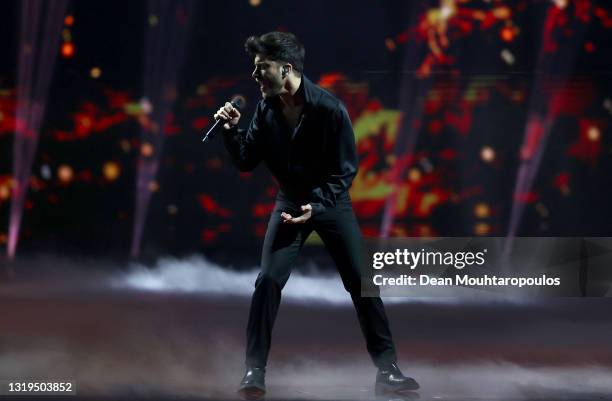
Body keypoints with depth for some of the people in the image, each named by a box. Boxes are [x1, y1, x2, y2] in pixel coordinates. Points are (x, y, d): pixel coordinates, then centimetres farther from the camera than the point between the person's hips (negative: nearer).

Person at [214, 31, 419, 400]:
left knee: (362, 282, -3)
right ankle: (255, 371, -3)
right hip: (290, 202, 3)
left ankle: (387, 368, 5)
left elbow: (347, 169, -16)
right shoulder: (267, 109, -8)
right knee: (268, 281, -10)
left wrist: (316, 205, -26)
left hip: (332, 202, -3)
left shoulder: (329, 108, -21)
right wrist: (233, 130, -17)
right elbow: (247, 162, 0)